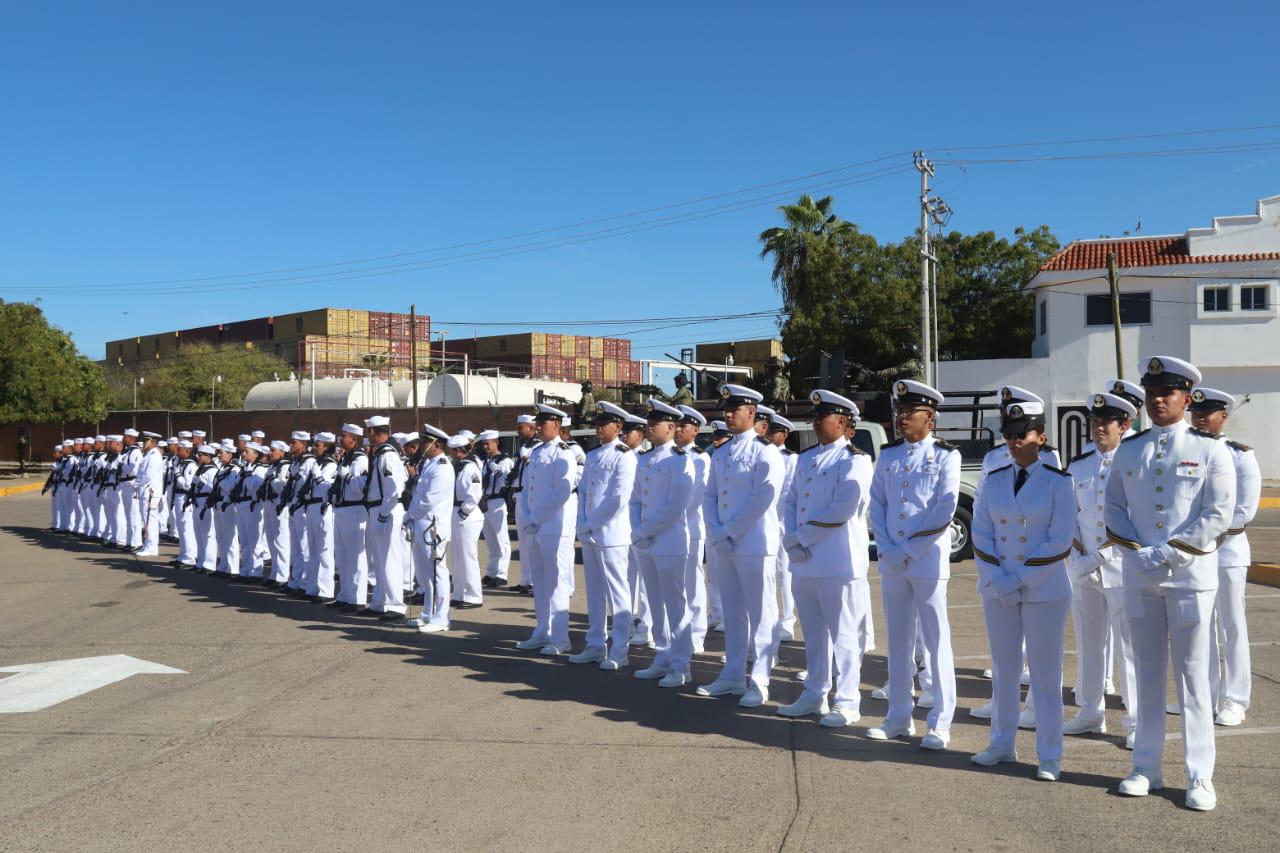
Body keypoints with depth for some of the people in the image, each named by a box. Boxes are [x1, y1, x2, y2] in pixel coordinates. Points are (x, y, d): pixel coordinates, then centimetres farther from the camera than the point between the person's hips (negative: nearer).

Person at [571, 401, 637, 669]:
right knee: (594, 592, 13)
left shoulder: (624, 456, -9)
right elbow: (582, 491, 14)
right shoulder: (592, 455, 14)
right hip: (589, 534, 8)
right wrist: (583, 526, 1)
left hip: (611, 534, -8)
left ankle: (619, 651, 4)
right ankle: (595, 646, 22)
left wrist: (593, 524, -11)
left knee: (617, 592, -2)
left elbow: (618, 499, -16)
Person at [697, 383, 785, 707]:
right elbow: (710, 496, 13)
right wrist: (716, 534, -3)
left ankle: (759, 683, 5)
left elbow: (762, 500, -15)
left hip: (754, 545, -7)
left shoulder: (765, 452, -8)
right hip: (721, 545, 7)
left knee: (761, 614, -1)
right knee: (732, 613, 13)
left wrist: (729, 532, -14)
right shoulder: (720, 454, 14)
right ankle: (732, 677, 22)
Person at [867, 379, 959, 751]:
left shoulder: (945, 455, -3)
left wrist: (909, 551, -12)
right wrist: (887, 551, -5)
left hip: (928, 560, -5)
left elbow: (944, 512, -10)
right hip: (891, 562, 5)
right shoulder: (888, 454, 10)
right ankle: (899, 717, 20)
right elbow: (877, 504, 8)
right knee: (897, 640, 11)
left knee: (936, 640, 0)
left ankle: (940, 723, 8)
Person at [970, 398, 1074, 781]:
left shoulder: (1058, 481, -6)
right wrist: (998, 580, -9)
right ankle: (1002, 743, 25)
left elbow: (1060, 541, -11)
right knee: (1004, 669, 13)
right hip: (997, 589, 4)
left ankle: (1049, 756, 12)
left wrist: (1022, 579, -14)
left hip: (1044, 590, -4)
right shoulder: (994, 480, 5)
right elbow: (981, 534, 3)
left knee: (1045, 674, 2)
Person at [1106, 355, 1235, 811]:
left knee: (1192, 674, 2)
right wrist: (1137, 552, -7)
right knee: (1147, 671, 10)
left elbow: (1219, 515, -8)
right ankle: (1146, 768, 19)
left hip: (1190, 575, -3)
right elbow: (1113, 508, 8)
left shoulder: (1210, 449, -3)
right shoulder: (1128, 449, 7)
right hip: (1138, 576, 3)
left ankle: (1200, 777, 11)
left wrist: (1169, 552, -14)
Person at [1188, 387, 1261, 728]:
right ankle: (1206, 695, 20)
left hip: (1227, 549, -4)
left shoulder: (1241, 455, -6)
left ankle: (1234, 700, 11)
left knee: (1232, 626, 3)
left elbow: (1245, 511, -11)